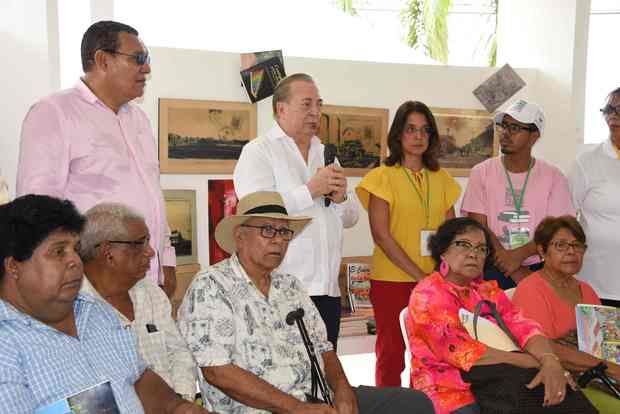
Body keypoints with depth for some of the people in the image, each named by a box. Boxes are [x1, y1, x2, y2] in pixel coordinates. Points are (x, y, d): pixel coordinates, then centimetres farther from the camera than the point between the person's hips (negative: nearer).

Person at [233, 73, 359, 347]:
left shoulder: (326, 154, 18)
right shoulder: (258, 151, -1)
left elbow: (350, 218, 18)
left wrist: (340, 198, -3)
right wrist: (311, 190, -15)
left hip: (327, 287, 6)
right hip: (282, 290, -6)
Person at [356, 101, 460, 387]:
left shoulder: (441, 178, 12)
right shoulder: (384, 176, -3)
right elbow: (381, 235, -9)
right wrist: (419, 275, -13)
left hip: (435, 280, 4)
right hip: (392, 279, -4)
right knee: (392, 352, 3)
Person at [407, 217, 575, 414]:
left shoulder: (488, 290, 11)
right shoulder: (427, 294, -9)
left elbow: (522, 327, -3)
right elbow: (460, 350, -20)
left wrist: (549, 360, -25)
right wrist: (539, 362, -19)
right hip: (450, 391, -6)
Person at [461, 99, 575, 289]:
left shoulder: (553, 177, 0)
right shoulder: (482, 172, -2)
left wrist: (518, 254, -17)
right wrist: (515, 271, -11)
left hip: (539, 270, 0)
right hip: (492, 272, 0)